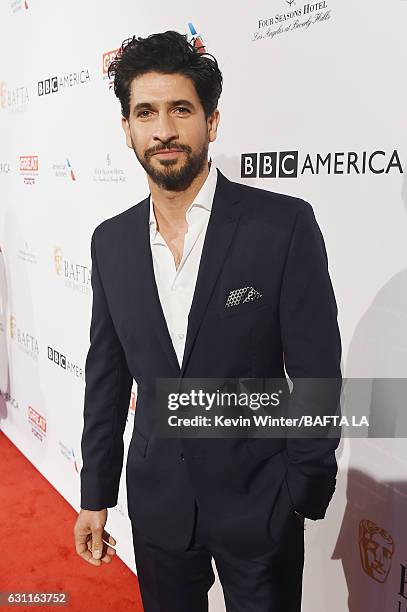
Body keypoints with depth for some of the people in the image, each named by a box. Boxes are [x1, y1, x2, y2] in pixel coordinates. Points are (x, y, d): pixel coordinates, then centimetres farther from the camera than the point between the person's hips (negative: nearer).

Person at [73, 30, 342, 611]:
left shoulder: (285, 223, -15)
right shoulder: (111, 241, -2)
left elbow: (317, 375, -12)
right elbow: (107, 374, 4)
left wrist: (307, 495, -8)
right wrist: (95, 495, 8)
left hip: (258, 500, -3)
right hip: (157, 498, 4)